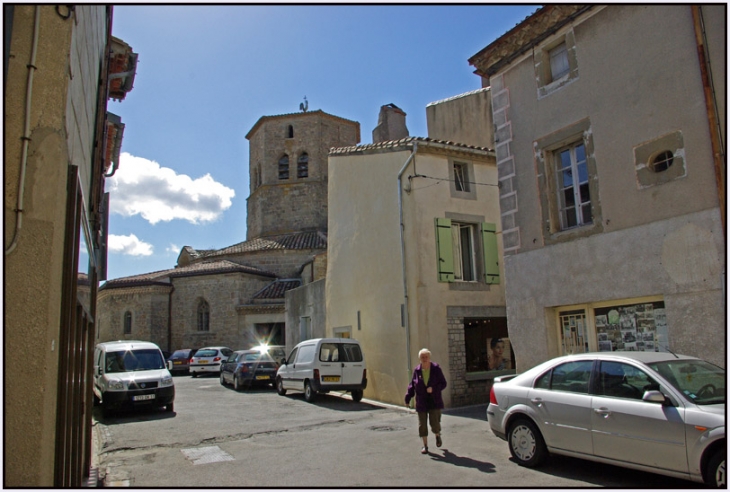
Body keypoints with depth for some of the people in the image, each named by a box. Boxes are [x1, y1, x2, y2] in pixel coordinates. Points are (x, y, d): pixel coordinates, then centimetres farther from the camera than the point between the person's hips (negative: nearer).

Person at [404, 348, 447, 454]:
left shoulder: (436, 369, -5)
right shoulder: (417, 370, 0)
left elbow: (443, 383, -2)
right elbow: (412, 385, 6)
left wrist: (433, 388, -18)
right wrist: (408, 398, 0)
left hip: (434, 401, -2)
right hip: (421, 402, 2)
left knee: (435, 423, -5)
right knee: (422, 424, 4)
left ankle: (438, 435, 30)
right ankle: (425, 445, 20)